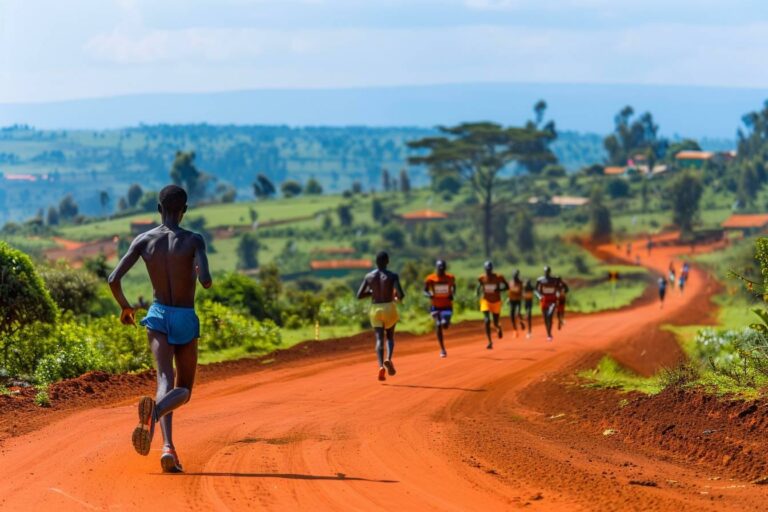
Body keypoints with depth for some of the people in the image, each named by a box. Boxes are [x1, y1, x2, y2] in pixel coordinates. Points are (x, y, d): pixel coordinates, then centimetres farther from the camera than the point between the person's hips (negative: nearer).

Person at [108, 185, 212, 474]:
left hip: (158, 316, 2)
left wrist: (124, 307, 12)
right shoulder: (193, 241, -10)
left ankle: (168, 445, -35)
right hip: (186, 320, -2)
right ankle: (155, 409, -32)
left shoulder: (144, 240, -1)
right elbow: (206, 282, -22)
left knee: (165, 379, -8)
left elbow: (114, 279, -7)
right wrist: (200, 274, 4)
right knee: (184, 390, 7)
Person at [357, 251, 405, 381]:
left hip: (375, 309, 1)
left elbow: (359, 295, 3)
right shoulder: (392, 276, -9)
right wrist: (398, 298, 7)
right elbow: (401, 294, -17)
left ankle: (381, 365, -21)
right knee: (390, 336, 18)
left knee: (379, 339, 1)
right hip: (389, 308, -1)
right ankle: (388, 359, -8)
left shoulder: (369, 277, 0)